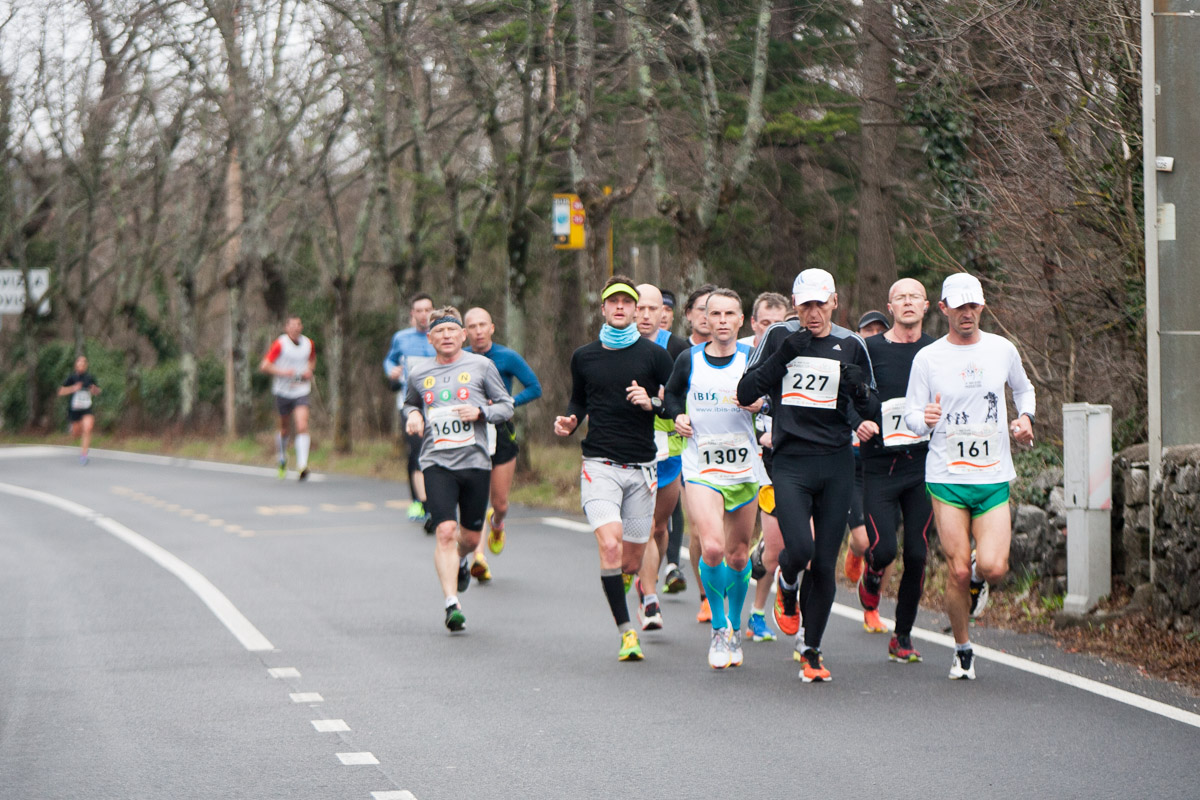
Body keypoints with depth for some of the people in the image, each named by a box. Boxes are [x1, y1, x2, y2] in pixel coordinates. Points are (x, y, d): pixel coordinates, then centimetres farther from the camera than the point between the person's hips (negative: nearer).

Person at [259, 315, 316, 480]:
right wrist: (282, 372, -22)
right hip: (283, 391, -1)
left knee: (302, 427, -16)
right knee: (285, 428, 10)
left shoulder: (308, 343, 4)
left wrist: (309, 371, 4)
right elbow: (264, 366, -10)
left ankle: (302, 465, -21)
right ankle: (282, 460, 37)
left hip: (301, 391, 1)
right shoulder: (280, 344, -9)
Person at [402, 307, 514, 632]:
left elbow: (506, 407, 7)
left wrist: (480, 412, -12)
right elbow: (409, 403, 29)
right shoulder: (419, 374, 10)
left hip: (475, 460, 0)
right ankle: (452, 604, -17)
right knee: (445, 532, -16)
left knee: (471, 536, 9)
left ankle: (462, 561, 47)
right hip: (436, 462, 0)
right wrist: (412, 415, 6)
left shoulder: (481, 366, 5)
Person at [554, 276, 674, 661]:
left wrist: (652, 404, -15)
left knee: (632, 560, 5)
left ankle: (618, 591, 40)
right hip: (599, 465, 0)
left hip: (641, 467, 0)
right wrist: (569, 421, 4)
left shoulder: (654, 355, 3)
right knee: (610, 545, -21)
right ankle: (626, 631, -15)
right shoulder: (584, 357, 9)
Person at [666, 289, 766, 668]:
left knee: (738, 556, 8)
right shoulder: (689, 360, 2)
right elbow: (672, 394, 19)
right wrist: (678, 416, 0)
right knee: (712, 548, -19)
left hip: (745, 470, 1)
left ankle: (734, 627, 31)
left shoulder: (753, 359, 0)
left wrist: (761, 404, -14)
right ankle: (718, 628, 0)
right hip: (701, 470, -1)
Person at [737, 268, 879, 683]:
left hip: (837, 465, 1)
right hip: (790, 463, -1)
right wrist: (783, 356, -13)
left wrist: (858, 389, -13)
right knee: (799, 549, -20)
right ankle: (786, 586, 17)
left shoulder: (850, 345, 6)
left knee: (824, 564, 1)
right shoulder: (779, 337, 3)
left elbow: (872, 412, 9)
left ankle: (812, 652, 16)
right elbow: (746, 393, -2)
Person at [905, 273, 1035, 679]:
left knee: (993, 566, -15)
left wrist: (1025, 417, 6)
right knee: (958, 572, -6)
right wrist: (925, 419, -21)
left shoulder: (1003, 350, 6)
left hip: (994, 478, 1)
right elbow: (911, 417, 2)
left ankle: (978, 578, 23)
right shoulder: (927, 358, 0)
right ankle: (962, 649, 15)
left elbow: (1023, 388, 25)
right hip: (946, 478, -1)